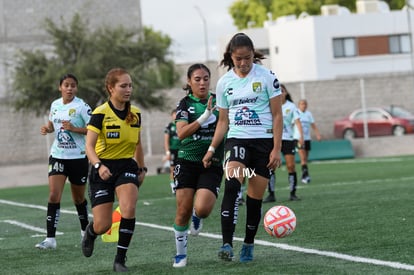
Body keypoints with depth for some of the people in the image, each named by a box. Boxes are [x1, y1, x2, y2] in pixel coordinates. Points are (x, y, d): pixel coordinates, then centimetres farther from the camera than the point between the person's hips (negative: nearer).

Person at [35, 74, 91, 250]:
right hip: (58, 156, 3)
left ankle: (85, 230, 37)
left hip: (78, 157, -3)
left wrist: (74, 128, -26)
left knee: (78, 198, 12)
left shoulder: (81, 106, -10)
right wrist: (46, 129, 1)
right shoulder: (55, 105, 5)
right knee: (54, 195, -12)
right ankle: (50, 239, -14)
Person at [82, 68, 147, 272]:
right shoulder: (100, 113, -13)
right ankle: (90, 232, 37)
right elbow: (89, 146, -18)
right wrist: (99, 166, -34)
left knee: (128, 208, -26)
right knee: (103, 226, -4)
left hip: (127, 166, 3)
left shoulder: (135, 114, 3)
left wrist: (142, 168, 20)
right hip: (103, 169, -3)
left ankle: (120, 259, -11)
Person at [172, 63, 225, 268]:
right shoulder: (185, 104, -2)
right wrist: (204, 117, -27)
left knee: (203, 209, -17)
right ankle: (180, 254, 14)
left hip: (213, 164, 1)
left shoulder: (218, 101, 3)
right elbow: (181, 133, -17)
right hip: (188, 161, -1)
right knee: (183, 211, -3)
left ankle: (197, 217, 21)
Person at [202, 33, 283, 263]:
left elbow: (277, 115, -1)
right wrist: (212, 149, 8)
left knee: (255, 197, 1)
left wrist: (276, 149, -7)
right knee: (232, 184, -25)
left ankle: (249, 245, 20)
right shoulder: (224, 82, 7)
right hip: (236, 140, 1)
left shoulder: (267, 77, -2)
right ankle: (227, 244, -32)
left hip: (263, 141, -1)